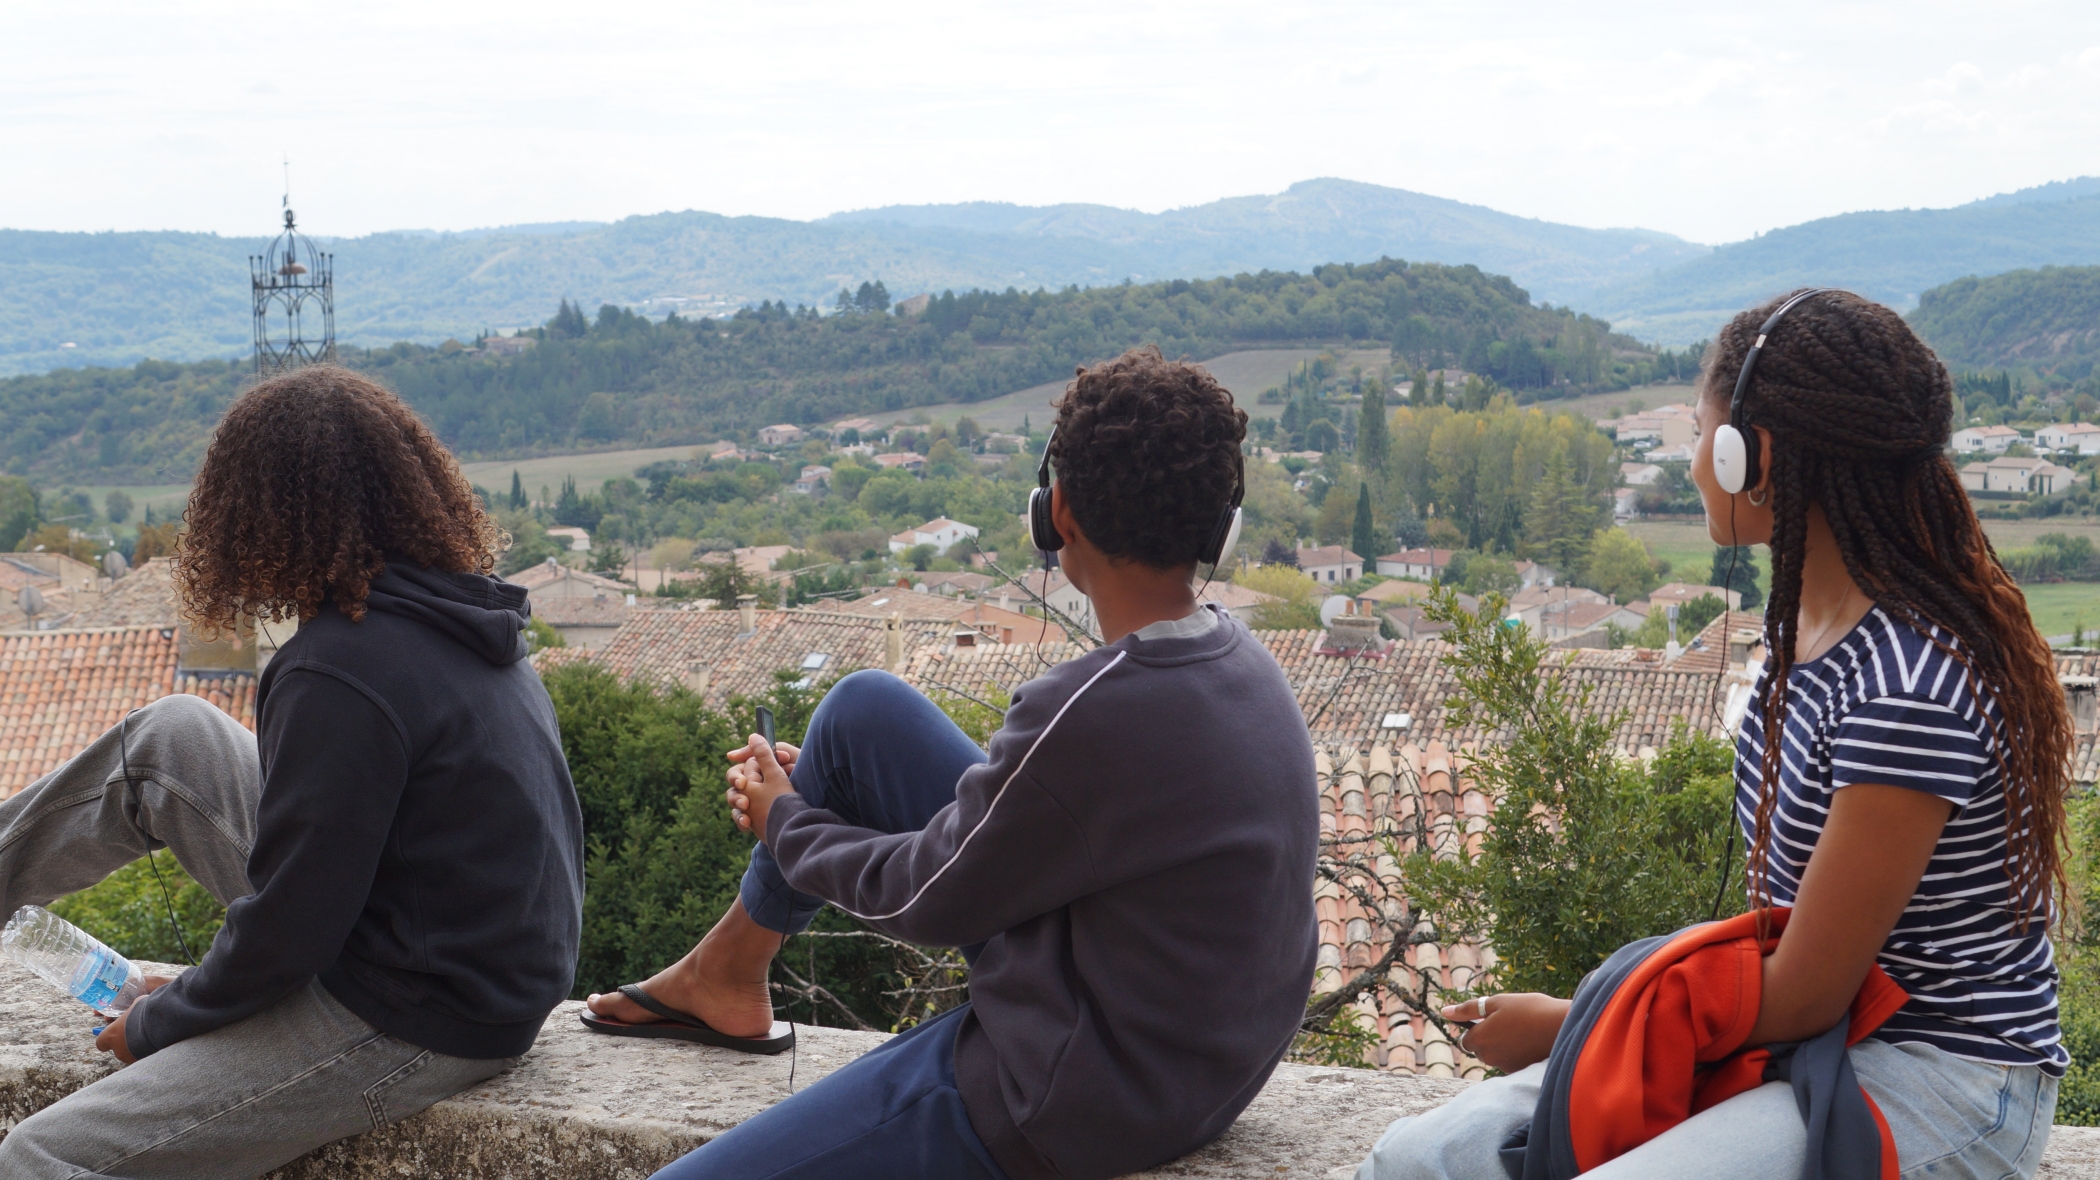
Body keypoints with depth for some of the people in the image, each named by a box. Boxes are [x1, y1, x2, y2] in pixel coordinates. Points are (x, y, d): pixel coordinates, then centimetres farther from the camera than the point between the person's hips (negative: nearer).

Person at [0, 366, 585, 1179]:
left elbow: (285, 934, -21)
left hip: (415, 1030, -9)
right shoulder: (464, 616, 3)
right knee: (166, 737, 16)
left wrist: (157, 1024, -1)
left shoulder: (344, 673, -26)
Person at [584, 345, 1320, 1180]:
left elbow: (926, 900, -14)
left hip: (1069, 1106, -9)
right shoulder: (1243, 665, -3)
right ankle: (727, 975, 28)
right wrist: (815, 787, 15)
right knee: (863, 710, 12)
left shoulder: (1092, 714, -31)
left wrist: (785, 820, 6)